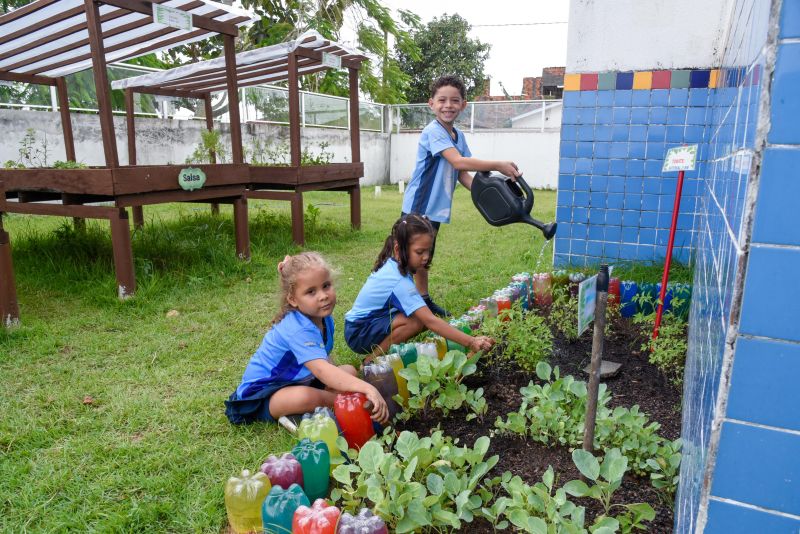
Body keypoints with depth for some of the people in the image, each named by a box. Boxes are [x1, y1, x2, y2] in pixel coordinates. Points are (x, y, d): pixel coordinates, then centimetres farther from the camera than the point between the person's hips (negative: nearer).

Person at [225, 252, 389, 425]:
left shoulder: (324, 318, -5)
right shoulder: (299, 329, -34)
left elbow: (324, 359, 6)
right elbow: (321, 370, -47)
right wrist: (367, 389, -58)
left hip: (298, 381, 9)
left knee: (349, 371, 4)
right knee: (306, 397, -39)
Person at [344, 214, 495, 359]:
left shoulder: (392, 264, -4)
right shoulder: (400, 283, -31)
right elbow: (430, 321, -36)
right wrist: (470, 342, -39)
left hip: (371, 319, 8)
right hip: (358, 333, -8)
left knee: (423, 316, -5)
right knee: (416, 321, -28)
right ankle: (372, 360, -12)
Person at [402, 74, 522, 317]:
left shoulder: (458, 136, 8)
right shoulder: (433, 131, -18)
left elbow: (462, 174, 6)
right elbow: (458, 161, -30)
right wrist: (498, 166, -29)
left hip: (435, 207, 8)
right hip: (418, 206, -8)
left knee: (425, 256, 19)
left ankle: (424, 300, 32)